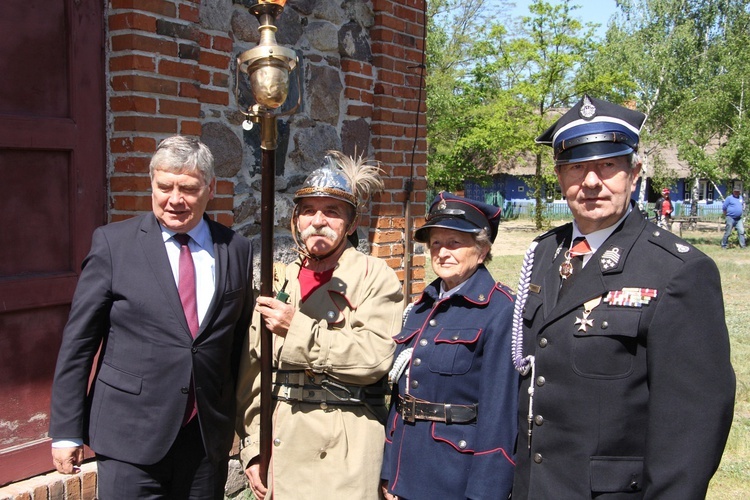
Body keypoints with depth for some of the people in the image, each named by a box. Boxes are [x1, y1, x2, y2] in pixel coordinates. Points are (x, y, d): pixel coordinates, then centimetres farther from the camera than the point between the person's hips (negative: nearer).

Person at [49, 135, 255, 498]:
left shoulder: (237, 250, 2)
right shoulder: (113, 243, -5)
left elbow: (240, 341, 8)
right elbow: (78, 341, -3)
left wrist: (242, 421, 12)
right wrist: (66, 431, -2)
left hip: (209, 438, 3)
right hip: (130, 439, -2)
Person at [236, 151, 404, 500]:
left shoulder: (375, 276, -3)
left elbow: (376, 357, -17)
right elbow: (251, 372, 8)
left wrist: (298, 328, -17)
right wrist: (254, 447, 3)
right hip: (280, 445, 4)